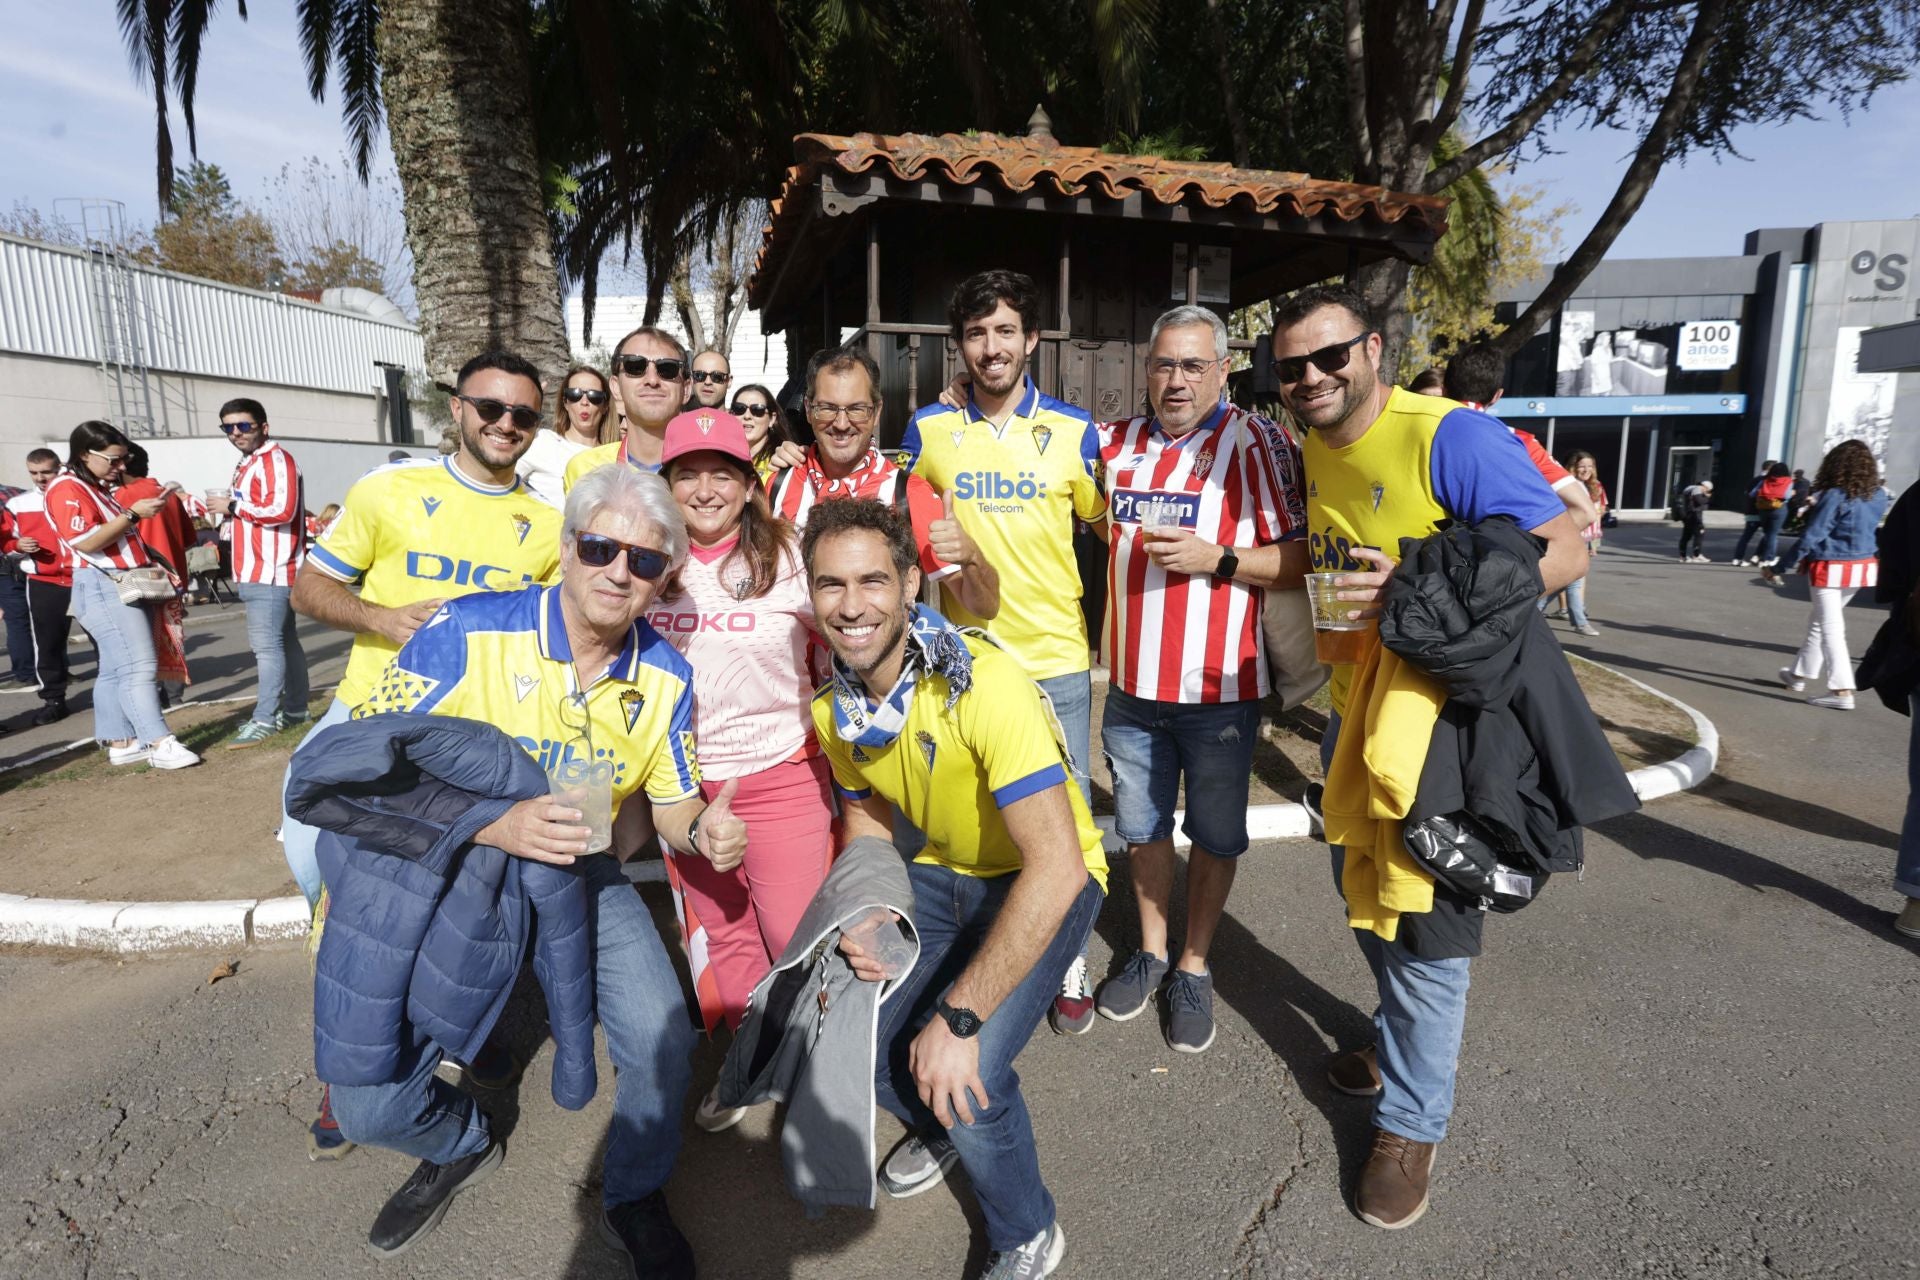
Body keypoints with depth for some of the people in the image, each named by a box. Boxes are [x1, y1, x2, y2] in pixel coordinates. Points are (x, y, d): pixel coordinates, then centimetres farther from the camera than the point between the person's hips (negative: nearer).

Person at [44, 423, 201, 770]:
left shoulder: (98, 488, 19)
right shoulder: (67, 489, -9)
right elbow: (86, 542, -19)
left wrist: (144, 509, 11)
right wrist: (132, 514, -17)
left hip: (128, 585, 10)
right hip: (104, 588, -10)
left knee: (116, 670, 10)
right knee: (138, 667, -15)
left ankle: (120, 744, 13)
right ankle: (161, 745, -18)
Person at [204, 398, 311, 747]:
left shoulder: (276, 459, -11)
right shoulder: (247, 464, 21)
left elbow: (282, 510, -22)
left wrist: (233, 506, -12)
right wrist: (228, 511, 15)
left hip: (270, 570, -10)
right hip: (257, 571, 10)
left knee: (266, 644, -12)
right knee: (283, 641, 13)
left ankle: (264, 719, -12)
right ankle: (294, 709, 20)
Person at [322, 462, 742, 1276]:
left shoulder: (664, 677, -8)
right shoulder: (467, 632, -19)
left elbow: (673, 802, 3)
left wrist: (702, 832, -22)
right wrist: (495, 823, -34)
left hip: (579, 871, 2)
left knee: (663, 1043, -18)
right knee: (369, 1108, -7)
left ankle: (634, 1200, 16)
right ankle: (461, 1143, 33)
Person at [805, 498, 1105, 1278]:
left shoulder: (982, 684, -32)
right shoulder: (836, 708, -8)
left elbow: (1056, 864, -37)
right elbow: (864, 812, 9)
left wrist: (959, 1018, -35)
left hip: (1047, 881, -6)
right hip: (940, 872, 6)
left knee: (967, 1075, -23)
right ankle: (941, 1127, 31)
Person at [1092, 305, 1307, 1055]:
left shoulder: (1254, 442, -9)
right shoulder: (1116, 442, 5)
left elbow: (1299, 559, -10)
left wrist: (1216, 558, -23)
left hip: (1219, 685, -4)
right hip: (1133, 683, 4)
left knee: (1214, 836, 11)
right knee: (1142, 829, 17)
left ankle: (1194, 966, 31)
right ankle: (1151, 952, 37)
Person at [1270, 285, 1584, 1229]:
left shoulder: (1454, 438, -20)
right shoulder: (1313, 450, 4)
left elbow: (1561, 553, -22)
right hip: (1353, 716, 8)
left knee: (1426, 926, 4)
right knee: (1361, 889, 21)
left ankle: (1412, 1122, 24)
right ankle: (1409, 1041, 47)